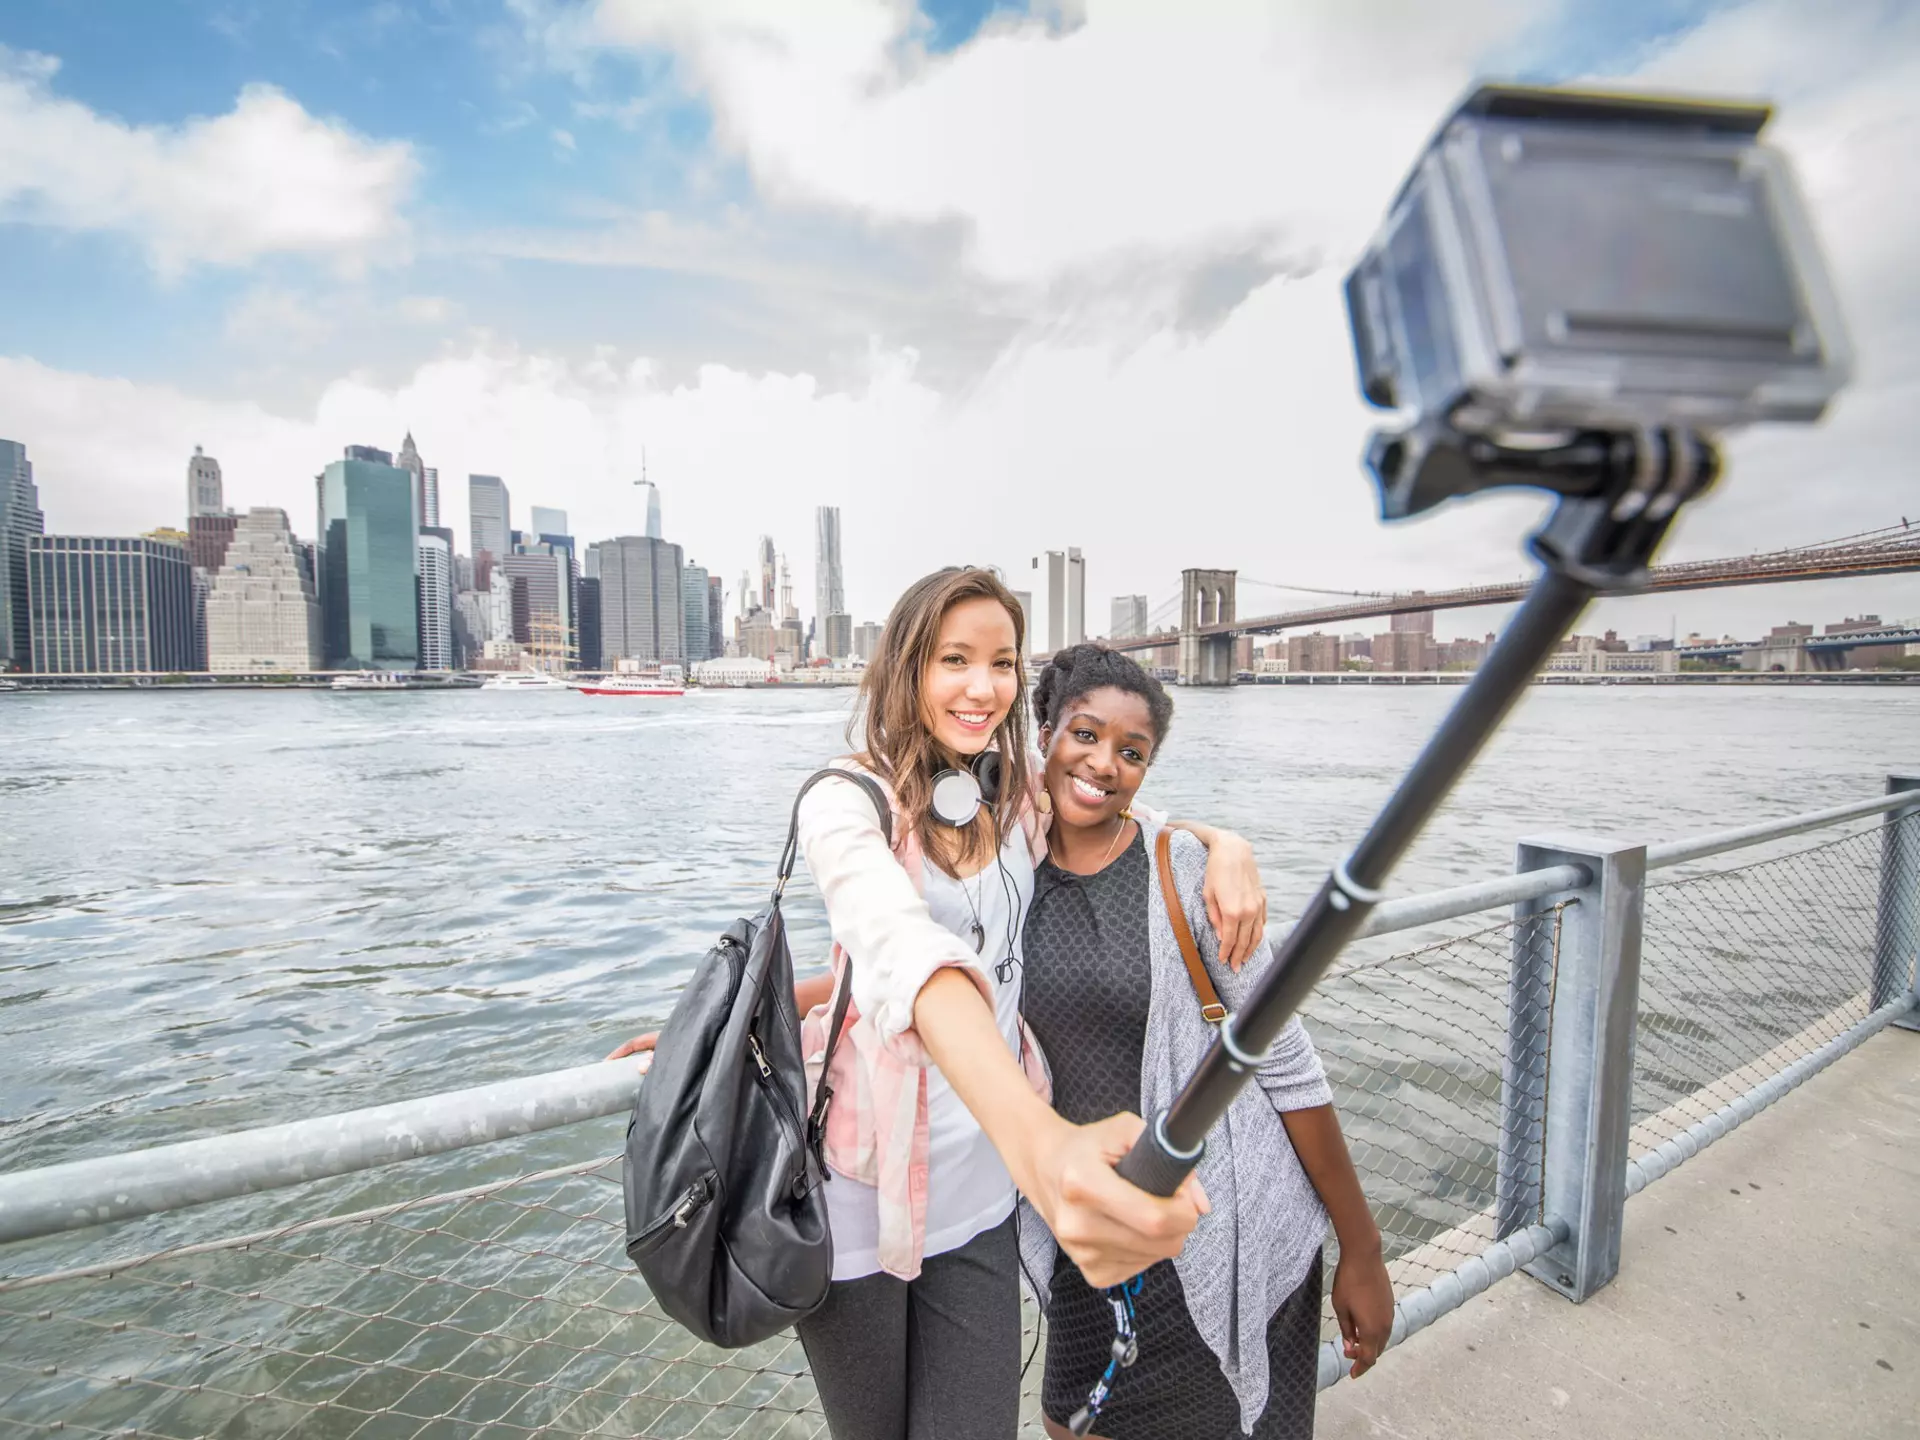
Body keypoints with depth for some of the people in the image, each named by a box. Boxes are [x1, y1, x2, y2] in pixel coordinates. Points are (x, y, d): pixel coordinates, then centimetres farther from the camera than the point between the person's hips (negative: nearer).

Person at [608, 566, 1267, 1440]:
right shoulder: (848, 803, -19)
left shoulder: (1025, 799, -2)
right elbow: (901, 957, -38)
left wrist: (1222, 843, -9)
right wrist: (1041, 1141, -55)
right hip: (859, 1195, -3)